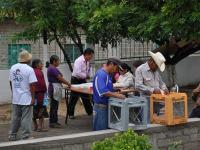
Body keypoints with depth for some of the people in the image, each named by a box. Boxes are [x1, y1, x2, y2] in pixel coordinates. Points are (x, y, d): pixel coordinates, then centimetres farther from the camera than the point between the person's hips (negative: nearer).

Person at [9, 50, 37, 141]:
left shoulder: (13, 68, 4)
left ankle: (12, 136, 22)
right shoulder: (29, 69, -14)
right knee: (26, 118, 2)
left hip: (15, 99, 6)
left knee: (15, 117, 15)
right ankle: (25, 136, 6)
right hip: (26, 99, -6)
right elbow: (32, 85, -16)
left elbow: (11, 82, 11)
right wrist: (33, 98, -10)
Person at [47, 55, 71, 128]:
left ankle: (54, 121, 19)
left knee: (54, 106, 13)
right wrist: (68, 84, -6)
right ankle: (52, 122, -1)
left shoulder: (51, 68, 15)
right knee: (54, 106, -5)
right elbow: (60, 78, -17)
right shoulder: (52, 69, -17)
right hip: (54, 88, -11)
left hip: (55, 88, 11)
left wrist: (67, 83, 11)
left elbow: (59, 79, 16)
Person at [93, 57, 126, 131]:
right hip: (101, 107, -10)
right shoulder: (101, 74, -18)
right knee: (100, 130, -2)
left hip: (106, 106, 10)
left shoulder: (108, 74, 12)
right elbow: (103, 92, -27)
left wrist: (116, 93, 5)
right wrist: (117, 95, -22)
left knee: (107, 129, 15)